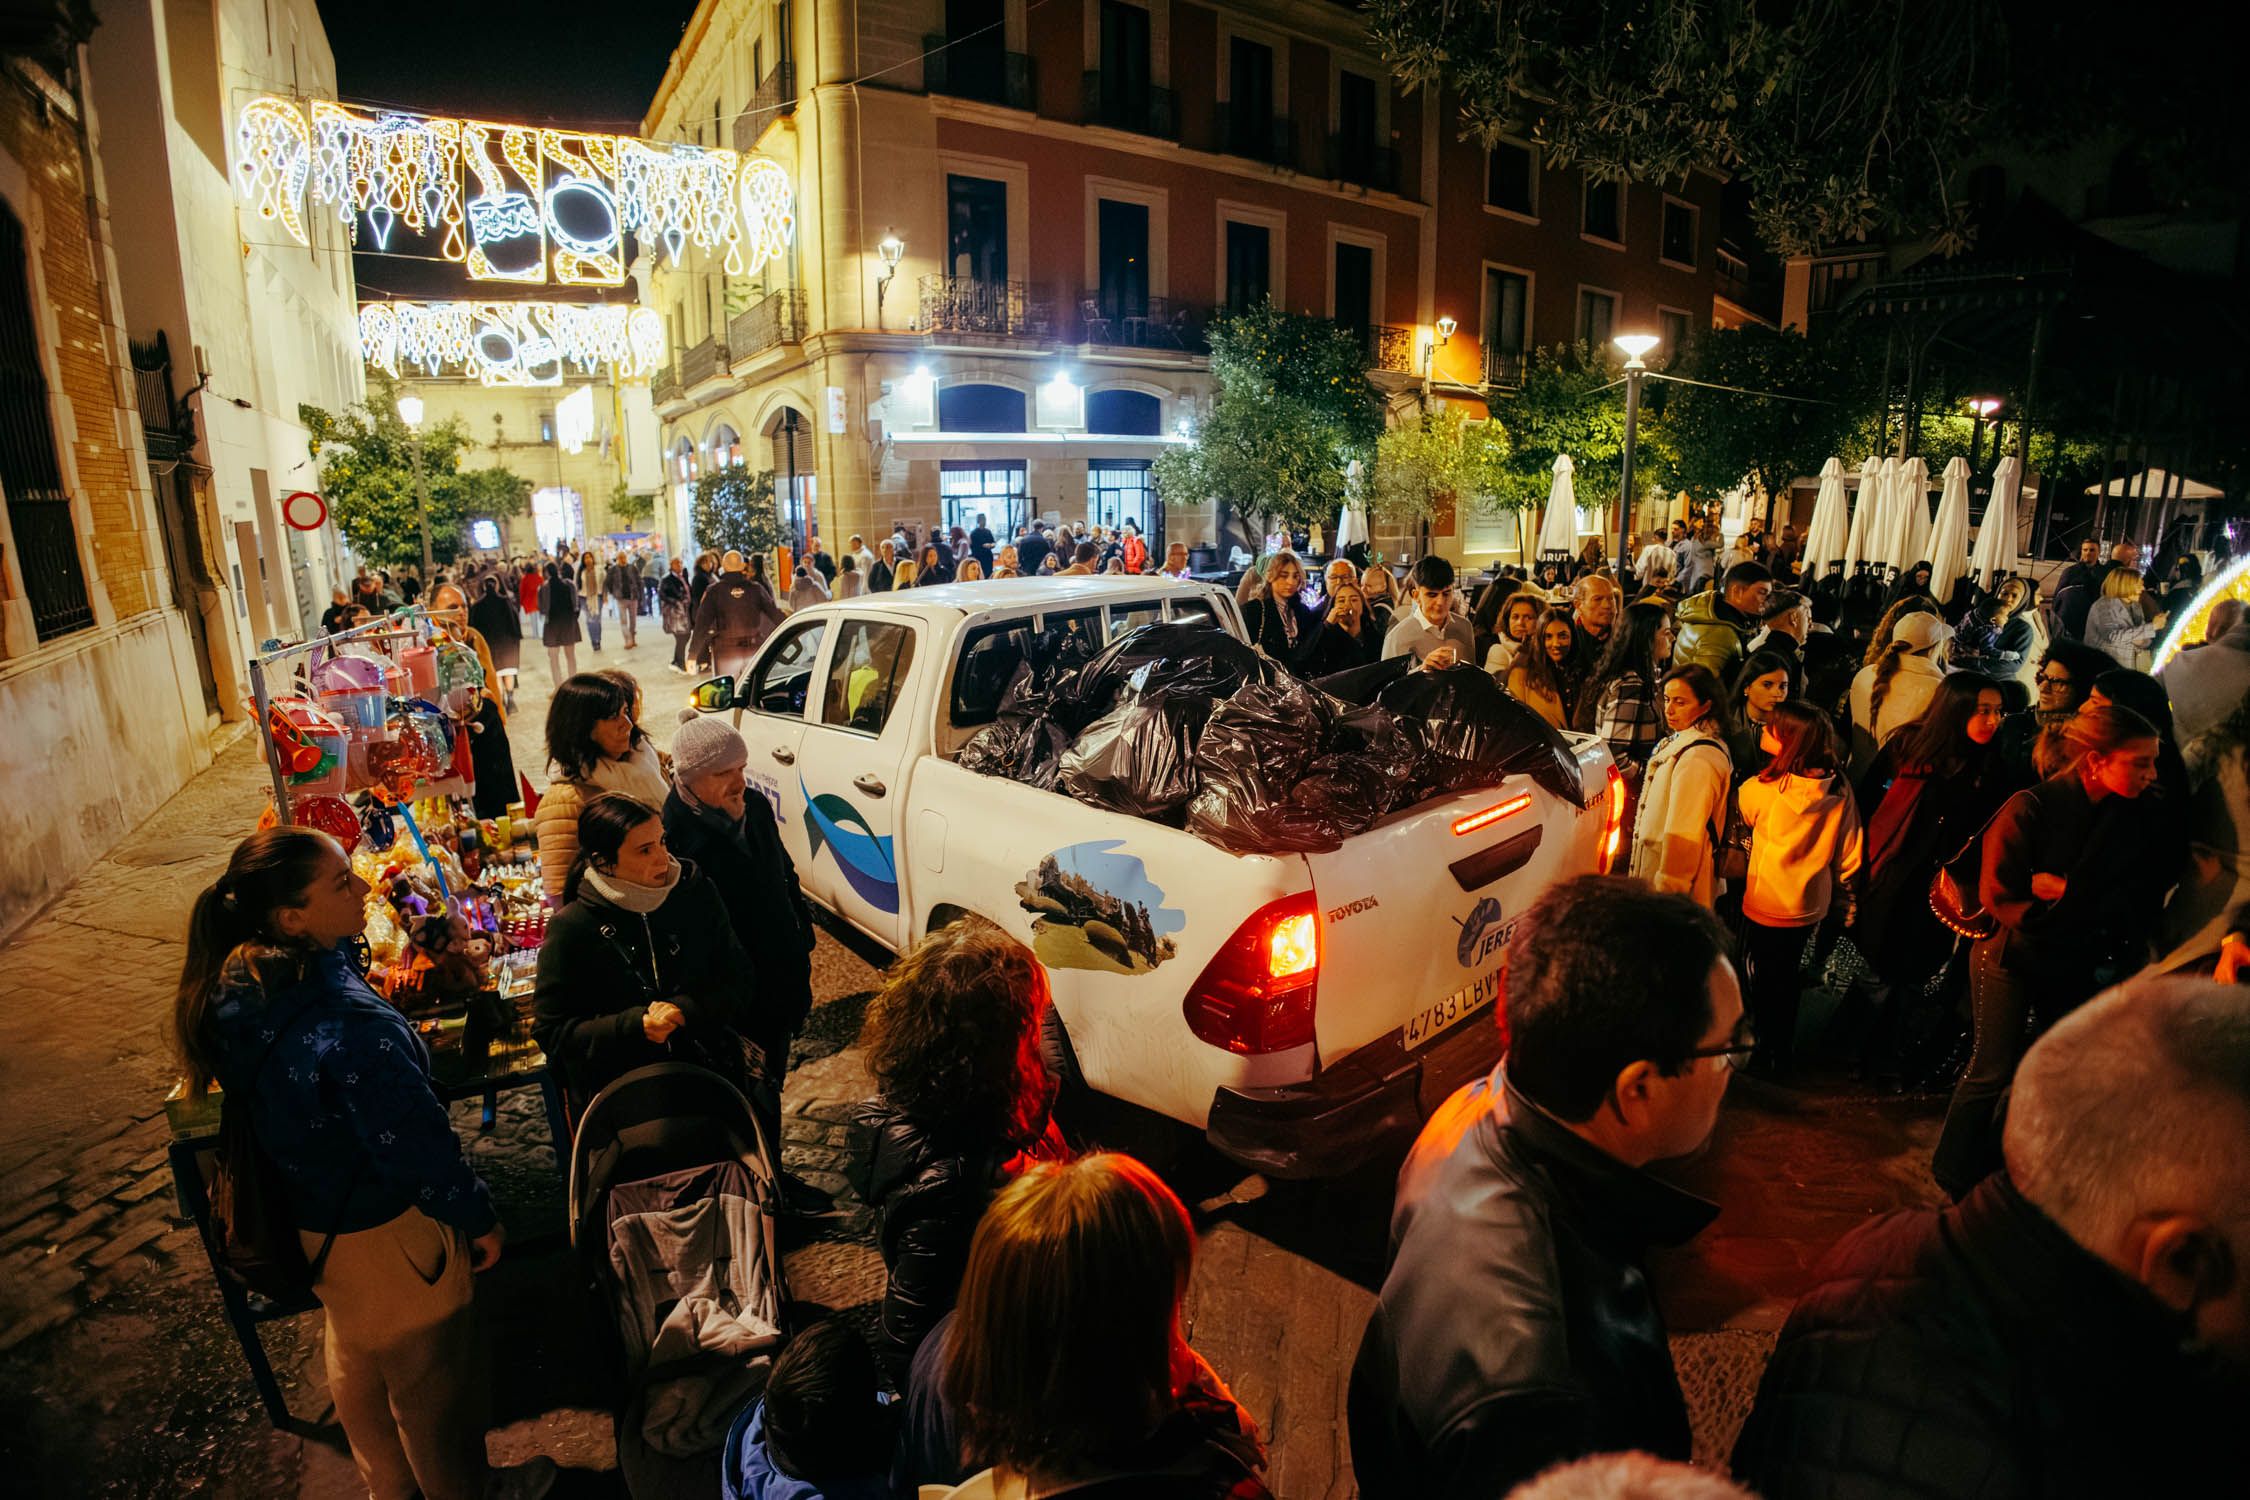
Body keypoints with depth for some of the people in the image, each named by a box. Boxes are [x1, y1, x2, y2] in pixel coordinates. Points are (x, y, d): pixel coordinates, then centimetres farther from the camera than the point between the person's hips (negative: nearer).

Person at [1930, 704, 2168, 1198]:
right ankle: (1956, 1180, 19)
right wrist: (2084, 906, -19)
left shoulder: (2131, 817, -4)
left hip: (2076, 964, 5)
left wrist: (2063, 890, -19)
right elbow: (1999, 897, -18)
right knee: (1994, 1070, 3)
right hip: (2012, 955, -5)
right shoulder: (2030, 809, -19)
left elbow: (2136, 900, -5)